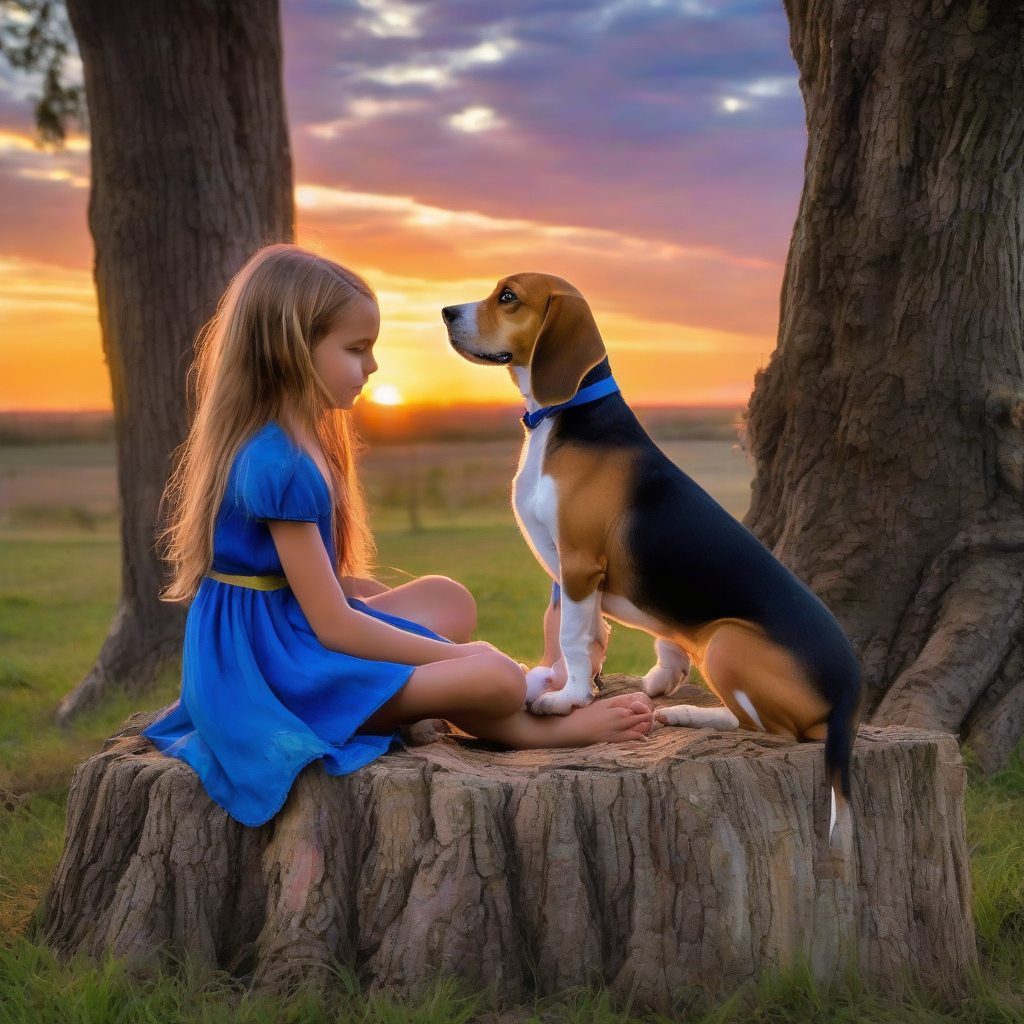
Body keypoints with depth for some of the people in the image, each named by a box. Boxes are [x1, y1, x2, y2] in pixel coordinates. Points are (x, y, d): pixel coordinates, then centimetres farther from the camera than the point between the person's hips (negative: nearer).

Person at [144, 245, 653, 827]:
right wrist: (460, 655, -12)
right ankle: (536, 730, 14)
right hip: (276, 668, -11)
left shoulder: (279, 446, 10)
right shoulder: (282, 466, -22)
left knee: (448, 599, 21)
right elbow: (334, 625, -20)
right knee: (497, 679, -20)